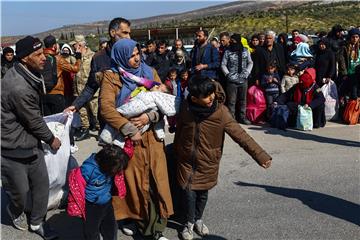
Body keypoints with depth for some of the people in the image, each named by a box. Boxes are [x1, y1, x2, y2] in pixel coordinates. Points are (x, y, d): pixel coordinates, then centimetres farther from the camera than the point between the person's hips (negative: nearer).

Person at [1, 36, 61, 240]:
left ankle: (37, 222, 31)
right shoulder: (19, 88, -29)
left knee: (42, 184, 12)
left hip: (31, 141, 8)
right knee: (21, 191, 9)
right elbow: (35, 122, -17)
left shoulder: (27, 74, 2)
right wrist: (51, 139, 0)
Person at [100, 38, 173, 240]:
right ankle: (134, 218, 24)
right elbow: (106, 108, -16)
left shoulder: (150, 72, 8)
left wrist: (150, 116, -15)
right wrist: (129, 129, -24)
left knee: (157, 180, 1)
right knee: (133, 182, 5)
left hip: (152, 135, 3)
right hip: (127, 137, -3)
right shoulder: (111, 76, -3)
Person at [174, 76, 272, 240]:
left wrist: (260, 155, -29)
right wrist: (177, 152, 14)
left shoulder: (220, 111, -21)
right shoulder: (185, 108, -16)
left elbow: (240, 134, -23)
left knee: (203, 193, 15)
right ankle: (189, 223, 31)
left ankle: (198, 220, 42)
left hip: (208, 163, 0)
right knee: (189, 193, 4)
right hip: (187, 161, 0)